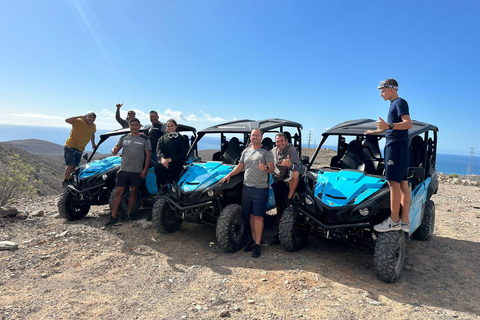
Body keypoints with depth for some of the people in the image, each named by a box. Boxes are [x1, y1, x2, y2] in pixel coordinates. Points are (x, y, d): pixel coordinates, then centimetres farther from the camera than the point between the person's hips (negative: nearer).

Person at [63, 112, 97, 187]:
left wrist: (93, 144, 21)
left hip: (80, 149, 6)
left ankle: (70, 180, 23)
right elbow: (67, 120, -27)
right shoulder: (78, 122, -13)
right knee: (71, 165, -9)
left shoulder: (93, 126, 6)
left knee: (74, 166, 10)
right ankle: (65, 181, 6)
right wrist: (80, 116, -28)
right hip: (70, 147, -6)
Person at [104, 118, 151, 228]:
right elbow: (115, 150, 11)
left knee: (133, 192, 7)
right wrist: (114, 150, -14)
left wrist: (145, 169, -6)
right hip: (124, 169, 2)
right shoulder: (123, 138, 11)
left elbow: (148, 155, 2)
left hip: (137, 171, -1)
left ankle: (129, 213, 21)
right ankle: (114, 216, 5)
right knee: (118, 193, 0)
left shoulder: (144, 140, 4)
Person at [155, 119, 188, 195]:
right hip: (163, 162, 4)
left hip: (176, 163, -4)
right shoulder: (162, 138, 21)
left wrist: (170, 159, -14)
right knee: (157, 166, -27)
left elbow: (183, 154, -1)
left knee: (159, 167, -30)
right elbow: (158, 150, 5)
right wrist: (162, 158, -18)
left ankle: (163, 186, -13)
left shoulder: (181, 138, 10)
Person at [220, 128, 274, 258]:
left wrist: (266, 168, -27)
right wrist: (229, 175, 13)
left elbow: (272, 168, -6)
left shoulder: (266, 152, 1)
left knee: (258, 217, -4)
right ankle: (253, 239, 23)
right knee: (251, 215, 11)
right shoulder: (246, 151, 16)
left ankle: (257, 244, 4)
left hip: (260, 188, -5)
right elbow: (240, 166, 22)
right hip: (246, 187, 5)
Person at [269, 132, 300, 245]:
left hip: (288, 181, -2)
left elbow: (296, 167, -26)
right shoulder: (273, 151, 2)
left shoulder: (291, 150, -12)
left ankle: (289, 199, -17)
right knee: (279, 209, 4)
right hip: (277, 182, 2)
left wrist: (289, 165, -47)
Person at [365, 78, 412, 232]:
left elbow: (408, 123, -19)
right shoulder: (394, 104, 24)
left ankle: (394, 221, -12)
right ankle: (405, 221, 7)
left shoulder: (400, 102, -5)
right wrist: (375, 132, 47)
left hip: (397, 146, -10)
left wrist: (389, 126, -31)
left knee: (393, 182, -13)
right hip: (394, 146, 10)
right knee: (402, 183, 6)